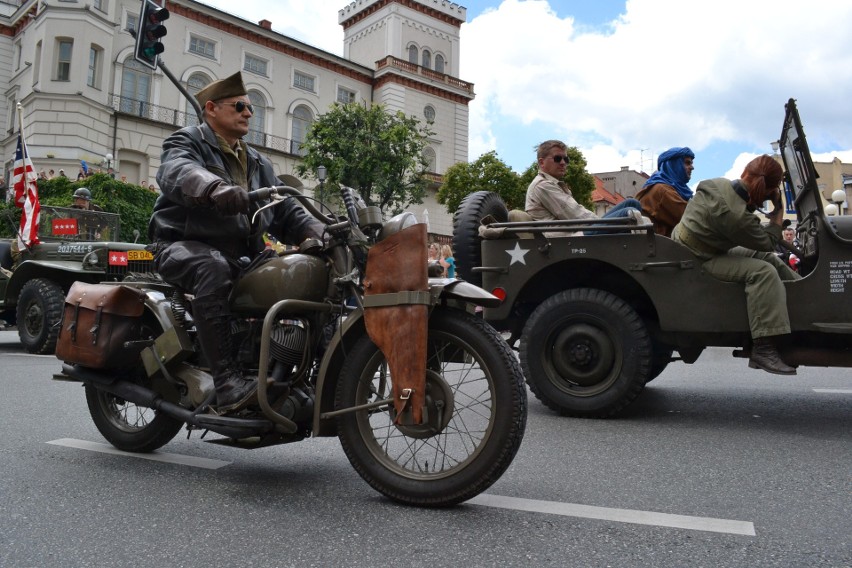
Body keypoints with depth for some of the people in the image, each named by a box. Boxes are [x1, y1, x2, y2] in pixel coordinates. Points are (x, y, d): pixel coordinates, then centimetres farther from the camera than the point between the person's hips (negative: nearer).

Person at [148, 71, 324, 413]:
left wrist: (319, 234, -3)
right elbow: (178, 173, -23)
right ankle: (227, 382, -44)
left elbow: (286, 210, 18)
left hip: (243, 255, 6)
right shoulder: (186, 143, 3)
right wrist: (217, 189, -46)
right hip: (186, 246, -6)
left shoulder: (258, 164, 24)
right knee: (214, 268, -39)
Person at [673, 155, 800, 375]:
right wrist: (778, 211, -3)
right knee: (763, 271, -23)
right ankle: (764, 349, -23)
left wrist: (753, 203, 6)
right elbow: (767, 243, -10)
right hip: (696, 263, -10)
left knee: (766, 258, 15)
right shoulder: (735, 214, -29)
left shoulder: (718, 184, -3)